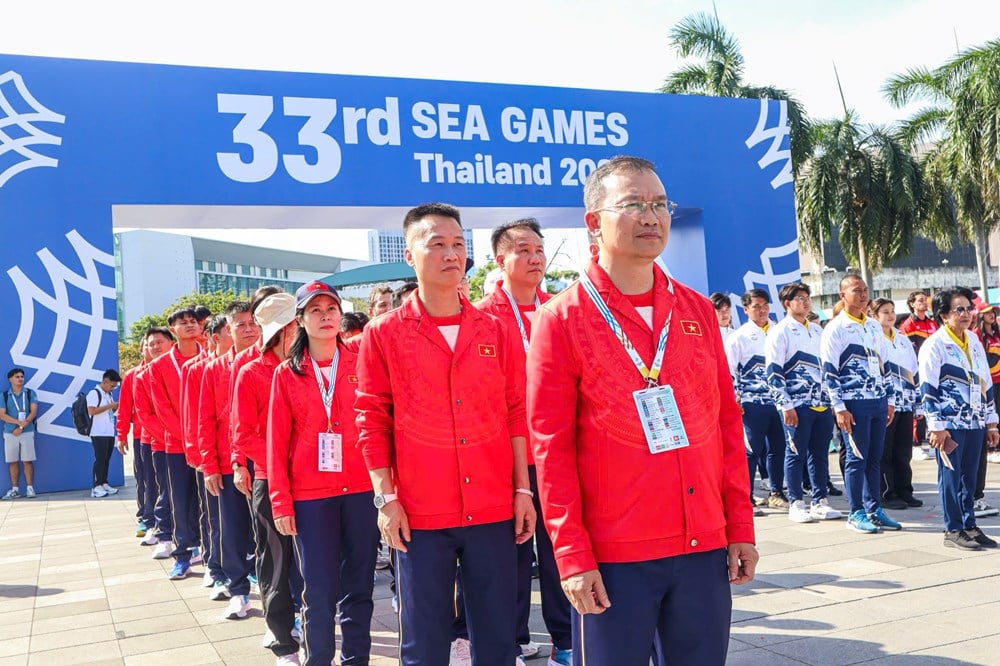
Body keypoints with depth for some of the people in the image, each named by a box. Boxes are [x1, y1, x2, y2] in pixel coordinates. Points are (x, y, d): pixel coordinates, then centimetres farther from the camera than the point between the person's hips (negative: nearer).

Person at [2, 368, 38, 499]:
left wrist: (22, 427, -14)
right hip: (9, 433, 1)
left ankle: (30, 488, 1)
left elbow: (33, 412, -3)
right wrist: (19, 422, -15)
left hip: (27, 432, -1)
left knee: (27, 461, -2)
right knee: (13, 462, 4)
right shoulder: (4, 395, 7)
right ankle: (14, 490, 10)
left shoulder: (30, 393, 5)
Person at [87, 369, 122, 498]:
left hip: (110, 433, 8)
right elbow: (91, 411, -19)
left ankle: (104, 484, 14)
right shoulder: (94, 393, -9)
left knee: (106, 459, 9)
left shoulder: (109, 394, 18)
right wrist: (109, 406, -18)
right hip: (99, 433, -8)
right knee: (100, 459, -9)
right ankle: (97, 487, -8)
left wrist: (115, 407, 4)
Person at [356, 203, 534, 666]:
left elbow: (516, 413, 8)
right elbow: (372, 421, 0)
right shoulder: (383, 334, -1)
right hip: (419, 514, -2)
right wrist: (385, 498, -5)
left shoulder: (495, 331, 7)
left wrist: (523, 490, 4)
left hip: (494, 509, 2)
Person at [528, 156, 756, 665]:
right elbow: (552, 447, -8)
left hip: (705, 547, 4)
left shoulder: (697, 310, 9)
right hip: (612, 556, -4)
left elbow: (727, 423, 10)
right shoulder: (562, 319, -5)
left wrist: (740, 527, 8)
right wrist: (572, 555, -10)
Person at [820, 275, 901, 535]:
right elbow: (829, 372, -10)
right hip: (854, 404, -6)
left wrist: (890, 399, 14)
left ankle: (874, 509, 19)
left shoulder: (874, 327, 14)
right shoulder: (835, 329, -7)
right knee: (857, 458, -1)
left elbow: (885, 365, 18)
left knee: (874, 458, 10)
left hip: (878, 402, 6)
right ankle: (856, 514, 7)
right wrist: (839, 408, -14)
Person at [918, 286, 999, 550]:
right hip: (949, 423, -6)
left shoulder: (974, 342, 13)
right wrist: (936, 427, -16)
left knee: (969, 476, 11)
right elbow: (928, 389, -13)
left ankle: (969, 525, 20)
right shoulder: (935, 345, -9)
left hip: (974, 422, 6)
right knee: (951, 476, -1)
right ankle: (953, 530, 7)